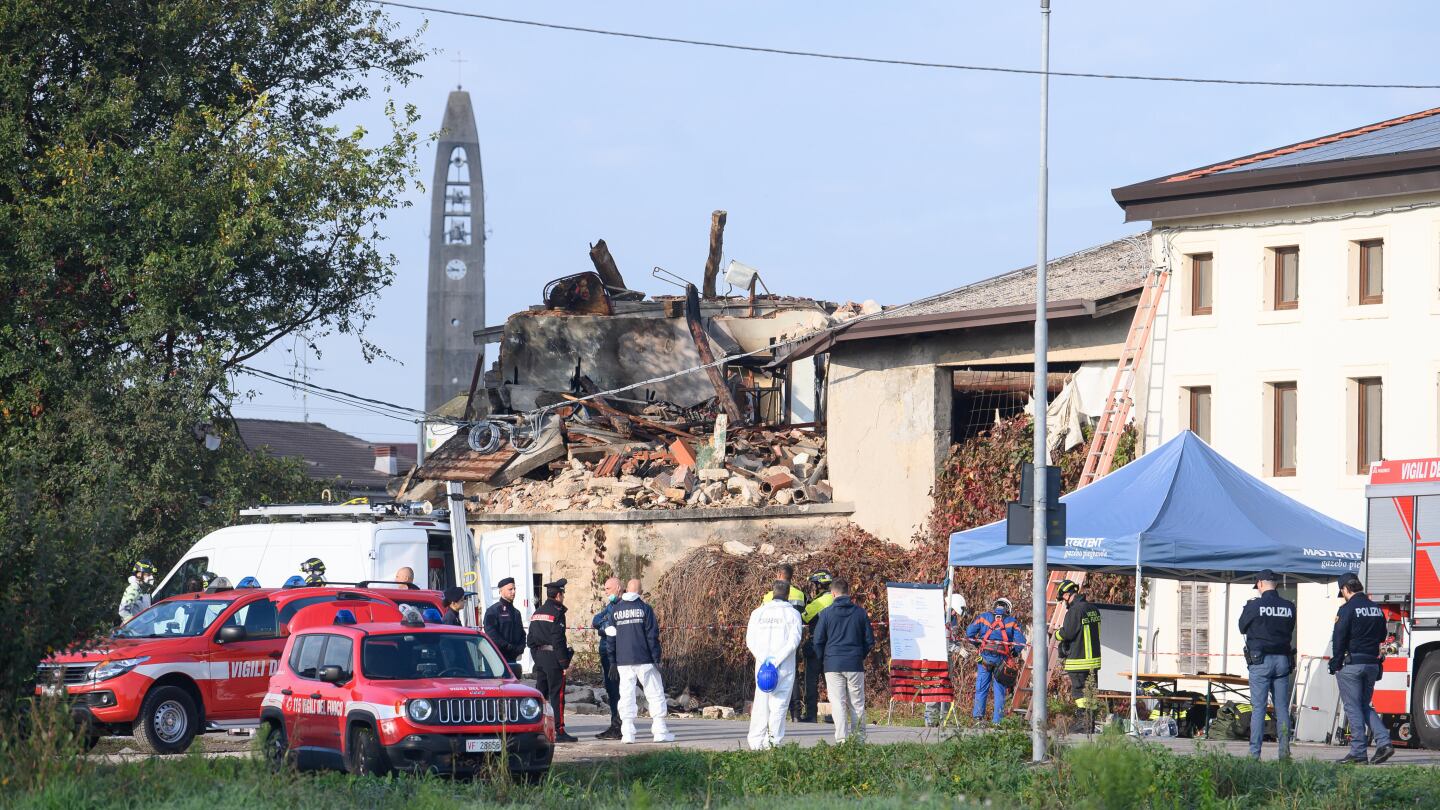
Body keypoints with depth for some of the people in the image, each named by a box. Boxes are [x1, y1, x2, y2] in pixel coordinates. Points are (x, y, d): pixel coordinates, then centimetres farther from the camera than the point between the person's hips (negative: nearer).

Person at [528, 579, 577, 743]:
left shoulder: (537, 613, 14)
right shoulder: (557, 613, -11)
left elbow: (531, 640, 16)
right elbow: (558, 640, -17)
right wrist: (565, 663, -14)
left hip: (539, 657, 8)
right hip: (553, 658, -8)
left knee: (540, 694, 11)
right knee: (557, 695, -6)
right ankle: (559, 732, -6)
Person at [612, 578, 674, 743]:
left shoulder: (615, 610, 6)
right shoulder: (644, 609, -4)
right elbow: (652, 636, -6)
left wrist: (613, 662, 12)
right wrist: (657, 658, -3)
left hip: (623, 661, 3)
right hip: (644, 661, -3)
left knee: (626, 696, 4)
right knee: (655, 694, 4)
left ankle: (627, 733, -2)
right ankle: (660, 731, 0)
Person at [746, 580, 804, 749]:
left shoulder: (757, 613, 8)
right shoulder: (792, 614, -1)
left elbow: (750, 640, 2)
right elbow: (794, 640, -11)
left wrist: (763, 659, -5)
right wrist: (776, 660, -12)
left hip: (761, 663, 3)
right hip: (785, 666, -3)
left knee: (760, 703, 7)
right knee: (779, 703, -1)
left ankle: (756, 742, 4)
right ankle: (773, 741, -8)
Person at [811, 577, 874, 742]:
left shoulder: (826, 613, -2)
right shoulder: (860, 612, 3)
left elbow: (818, 641, 0)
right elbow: (870, 640, 7)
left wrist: (823, 661, 13)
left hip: (833, 665, -2)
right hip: (855, 664, 2)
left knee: (838, 704, -1)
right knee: (857, 704, 8)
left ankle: (842, 739, -9)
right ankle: (859, 739, 8)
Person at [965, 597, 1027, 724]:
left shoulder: (983, 617, 10)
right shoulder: (1012, 621, 9)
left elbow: (969, 633, 3)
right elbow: (1021, 641, 0)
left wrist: (978, 644, 17)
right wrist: (1014, 654, 15)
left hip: (985, 656, 0)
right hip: (1002, 659, 0)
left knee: (981, 688, 6)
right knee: (999, 690, 5)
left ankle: (978, 715, -2)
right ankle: (997, 720, 3)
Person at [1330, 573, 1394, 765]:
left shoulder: (1348, 609, -10)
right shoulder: (1377, 609, 10)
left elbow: (1339, 639, -12)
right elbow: (1382, 636, 19)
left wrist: (1335, 665, -6)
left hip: (1352, 664, -7)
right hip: (1372, 663, 7)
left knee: (1353, 708, -1)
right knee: (1365, 706, 15)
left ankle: (1358, 752, -4)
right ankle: (1383, 742, -1)